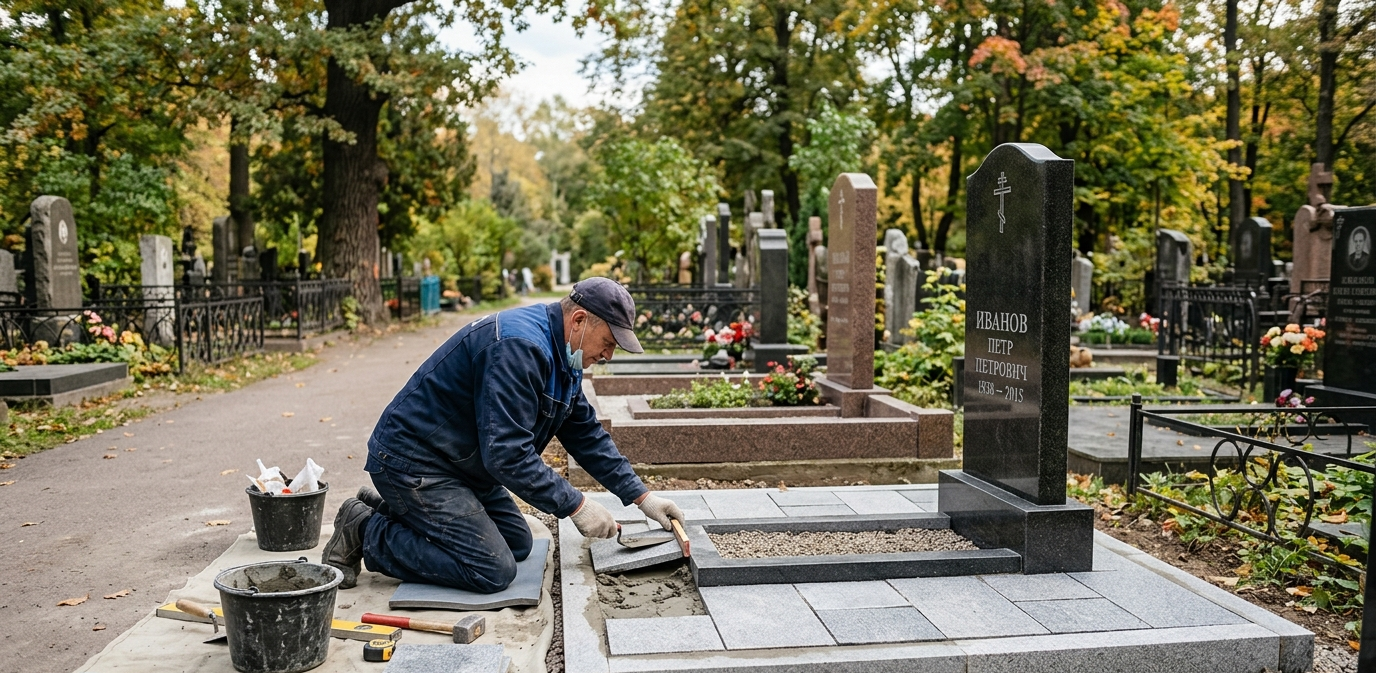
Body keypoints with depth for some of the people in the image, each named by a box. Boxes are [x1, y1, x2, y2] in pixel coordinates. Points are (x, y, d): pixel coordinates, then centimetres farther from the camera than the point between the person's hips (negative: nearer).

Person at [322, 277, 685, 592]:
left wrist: (641, 496, 6)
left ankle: (392, 510, 19)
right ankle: (366, 531, -1)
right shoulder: (518, 347, -27)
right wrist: (575, 505, -25)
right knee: (493, 570, -14)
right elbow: (507, 453, -31)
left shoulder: (559, 354, 6)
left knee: (517, 544, 14)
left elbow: (587, 434, 12)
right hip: (412, 461, -11)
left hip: (461, 462, 11)